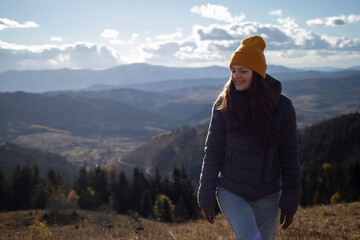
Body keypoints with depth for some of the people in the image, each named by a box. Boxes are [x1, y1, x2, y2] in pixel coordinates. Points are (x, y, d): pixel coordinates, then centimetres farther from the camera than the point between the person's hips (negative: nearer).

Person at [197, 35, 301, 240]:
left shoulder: (281, 106, -4)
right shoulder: (223, 105, -4)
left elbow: (289, 157, 0)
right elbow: (212, 153, 0)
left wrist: (290, 201, -1)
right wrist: (206, 196, -2)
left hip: (267, 196, 2)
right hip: (231, 192, -1)